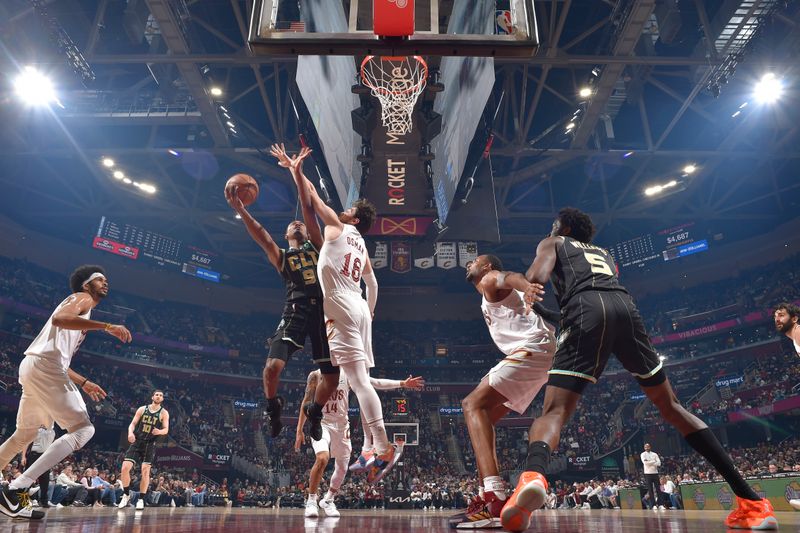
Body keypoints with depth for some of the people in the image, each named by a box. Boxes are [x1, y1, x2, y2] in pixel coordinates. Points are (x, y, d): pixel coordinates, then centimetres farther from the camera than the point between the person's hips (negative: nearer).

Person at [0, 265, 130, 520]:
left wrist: (84, 383, 35)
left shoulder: (80, 307, 29)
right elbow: (59, 318, -23)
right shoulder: (82, 298, 2)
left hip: (32, 366, 10)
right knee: (83, 429, -13)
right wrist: (106, 326, -29)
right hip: (45, 366, -10)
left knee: (24, 434, 26)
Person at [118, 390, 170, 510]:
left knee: (145, 470, -7)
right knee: (125, 468, -7)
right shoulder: (142, 409, 4)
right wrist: (130, 432, -19)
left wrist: (159, 431, -30)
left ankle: (141, 499, 5)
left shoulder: (164, 413, -2)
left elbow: (166, 429, -6)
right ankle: (126, 495, 12)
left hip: (150, 445, -2)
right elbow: (133, 423, 2)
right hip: (137, 442, 2)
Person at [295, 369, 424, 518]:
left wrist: (403, 383, -12)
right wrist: (299, 430, -2)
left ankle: (327, 500, 32)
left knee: (342, 468, 7)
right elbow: (306, 401, 1)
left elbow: (374, 382, -5)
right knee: (322, 458, -27)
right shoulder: (316, 375, -6)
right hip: (321, 423, -4)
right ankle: (311, 501, -10)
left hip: (341, 426, 4)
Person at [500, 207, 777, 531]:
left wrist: (527, 292, 22)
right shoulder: (605, 253, 42)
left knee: (554, 411, -10)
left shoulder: (553, 243, 26)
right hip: (625, 305, 5)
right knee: (671, 407, 16)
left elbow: (537, 278, 4)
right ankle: (751, 501, 11)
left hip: (586, 308, -4)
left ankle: (532, 476, -42)